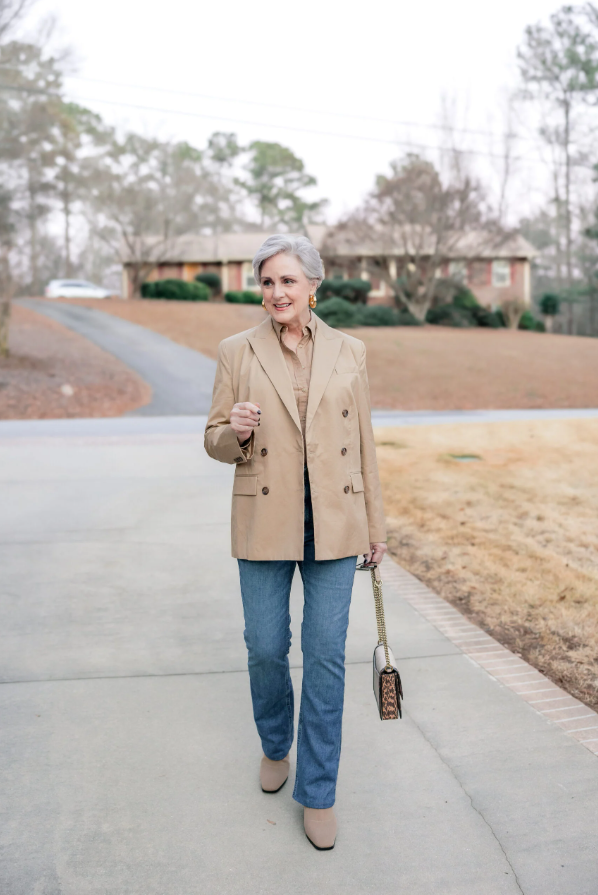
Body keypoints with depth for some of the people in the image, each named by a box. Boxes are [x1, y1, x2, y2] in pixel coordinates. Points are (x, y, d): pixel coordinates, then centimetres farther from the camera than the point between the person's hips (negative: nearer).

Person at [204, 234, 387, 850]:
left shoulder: (348, 353, 4)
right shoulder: (237, 353, 0)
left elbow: (364, 444, 8)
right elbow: (217, 443, 4)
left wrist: (375, 526, 8)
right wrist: (235, 431, -20)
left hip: (333, 523, 1)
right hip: (265, 524, 0)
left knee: (326, 654, 3)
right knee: (265, 649, 9)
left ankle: (317, 792, 19)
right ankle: (274, 746, 39)